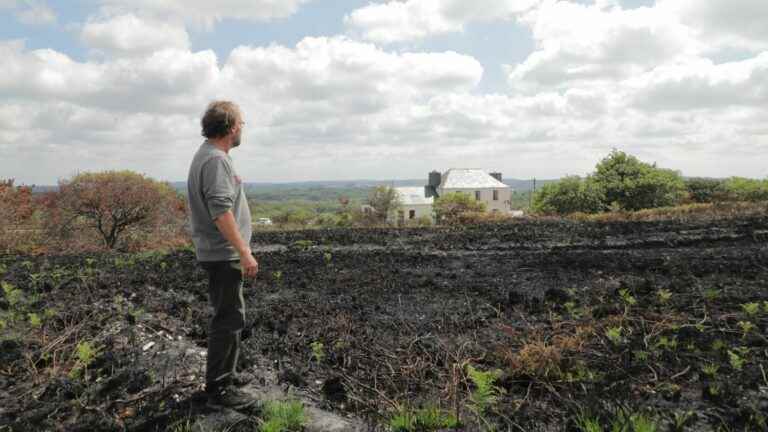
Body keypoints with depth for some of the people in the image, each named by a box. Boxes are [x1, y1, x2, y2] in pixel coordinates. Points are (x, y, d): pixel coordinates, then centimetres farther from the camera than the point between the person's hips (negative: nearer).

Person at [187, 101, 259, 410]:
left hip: (221, 253, 11)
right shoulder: (216, 160, -18)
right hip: (223, 255, -11)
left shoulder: (209, 156, 15)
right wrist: (244, 253, -26)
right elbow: (221, 211, -27)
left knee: (229, 315, 19)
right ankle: (218, 390, 5)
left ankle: (225, 374, 31)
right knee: (228, 319, -4)